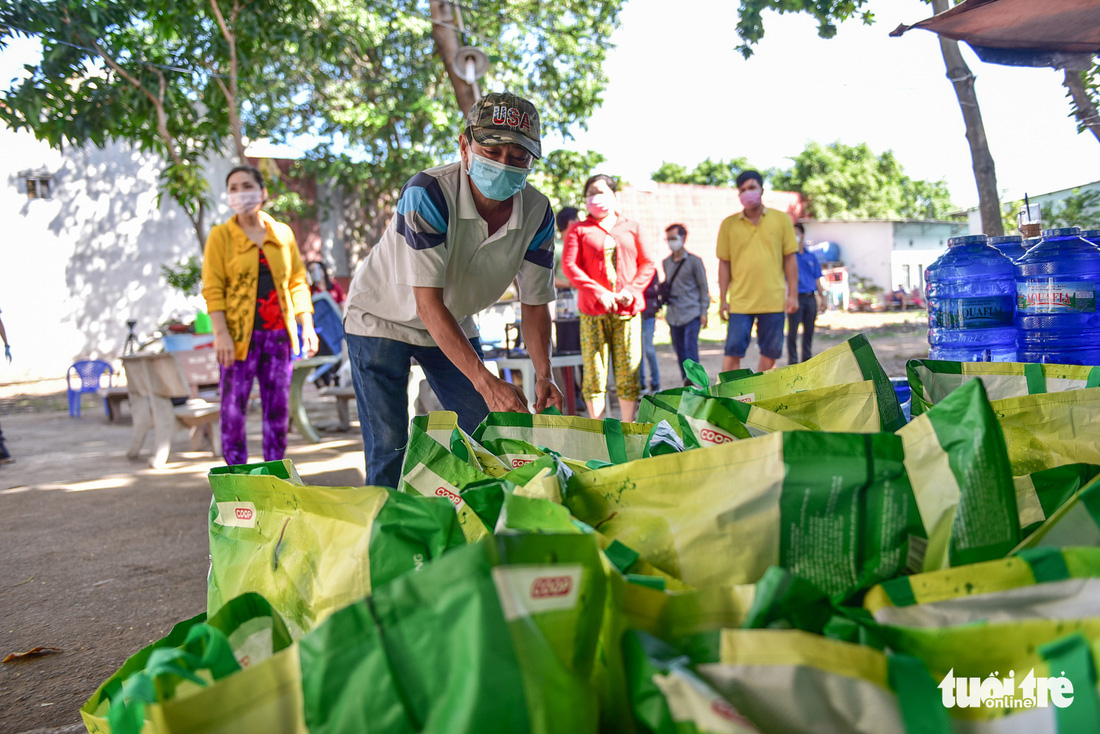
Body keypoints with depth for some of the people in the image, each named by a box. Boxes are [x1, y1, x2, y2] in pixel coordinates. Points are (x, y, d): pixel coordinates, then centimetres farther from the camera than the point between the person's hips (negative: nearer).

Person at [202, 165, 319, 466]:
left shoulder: (283, 233, 11)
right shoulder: (221, 235, 2)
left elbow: (298, 281, 13)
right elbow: (213, 289, -4)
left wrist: (307, 325, 4)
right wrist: (221, 334, -14)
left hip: (278, 332, 3)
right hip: (240, 333, -3)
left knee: (278, 407, 6)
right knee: (234, 407, -3)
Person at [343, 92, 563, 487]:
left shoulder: (537, 213, -16)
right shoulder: (427, 193, -32)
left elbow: (534, 302, -6)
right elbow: (428, 302, -36)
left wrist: (543, 375, -21)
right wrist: (485, 380, -44)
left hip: (454, 324, 5)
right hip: (382, 318, -5)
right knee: (389, 451, -12)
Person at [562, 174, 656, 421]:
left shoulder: (631, 228, 15)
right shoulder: (579, 230, 9)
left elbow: (648, 264, 10)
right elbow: (569, 266, -2)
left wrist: (631, 290, -7)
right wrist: (599, 292, -14)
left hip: (627, 309, 1)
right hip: (593, 311, -1)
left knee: (628, 371, 2)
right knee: (594, 371, -2)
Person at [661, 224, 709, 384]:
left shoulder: (694, 261, 0)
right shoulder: (666, 262, 13)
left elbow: (703, 287, 1)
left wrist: (704, 312, -5)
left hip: (691, 313, -5)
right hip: (673, 315, 5)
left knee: (691, 346, -17)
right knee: (679, 350, 7)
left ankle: (692, 377, -19)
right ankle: (686, 381, 15)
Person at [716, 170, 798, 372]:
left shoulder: (781, 220, 5)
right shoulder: (729, 224, 4)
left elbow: (790, 259, 7)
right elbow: (724, 263, 7)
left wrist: (793, 295, 2)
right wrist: (722, 300, 2)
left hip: (773, 301, 1)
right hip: (740, 301, -1)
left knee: (770, 353, 6)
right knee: (733, 351, -5)